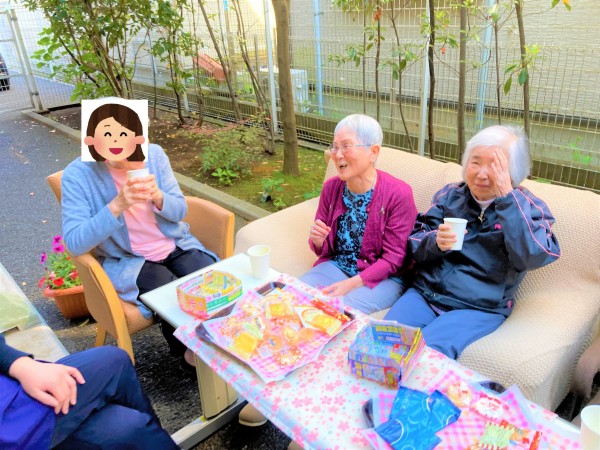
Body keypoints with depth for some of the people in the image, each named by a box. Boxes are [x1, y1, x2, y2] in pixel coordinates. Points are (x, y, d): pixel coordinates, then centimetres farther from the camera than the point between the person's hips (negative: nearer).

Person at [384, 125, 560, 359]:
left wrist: (507, 198, -20)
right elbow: (414, 245, 6)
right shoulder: (450, 194, 9)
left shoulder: (529, 208, 1)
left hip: (480, 308, -3)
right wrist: (435, 243, -18)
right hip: (425, 292, 3)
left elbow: (533, 257, -20)